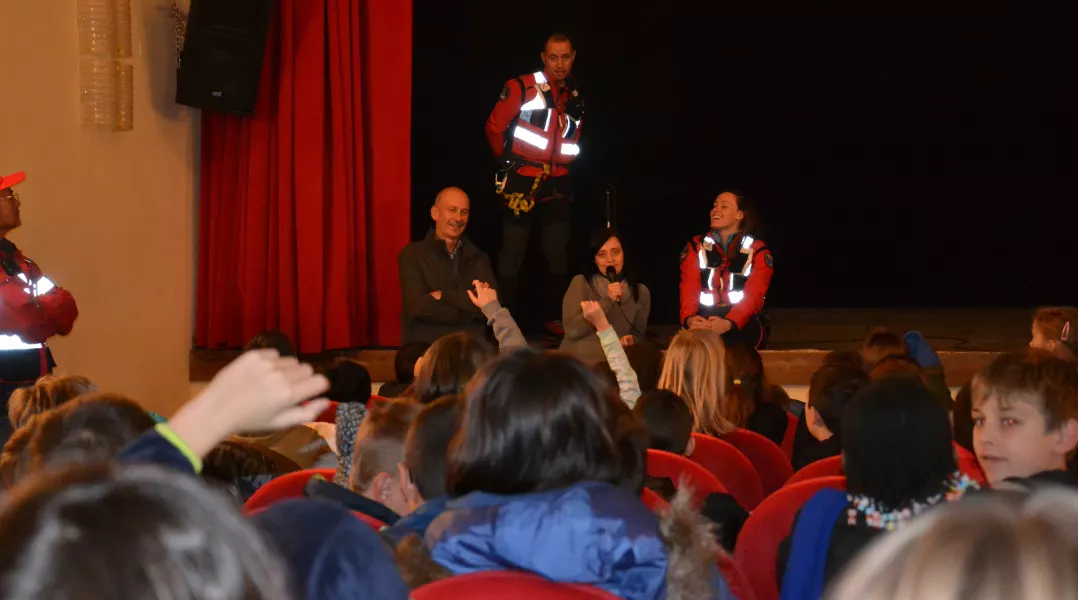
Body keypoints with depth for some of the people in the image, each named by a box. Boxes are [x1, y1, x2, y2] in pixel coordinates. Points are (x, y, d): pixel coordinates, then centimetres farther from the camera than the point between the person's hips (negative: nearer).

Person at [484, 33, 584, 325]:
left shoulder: (574, 97, 11)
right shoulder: (520, 88, -9)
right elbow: (494, 127, -5)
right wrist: (509, 160, 4)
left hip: (557, 185, 6)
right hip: (522, 181, -6)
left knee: (558, 252, 9)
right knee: (513, 251, -2)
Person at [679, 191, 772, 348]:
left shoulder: (758, 251, 4)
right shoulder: (696, 247, 12)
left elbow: (753, 295, -11)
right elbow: (689, 288, -3)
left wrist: (728, 323, -32)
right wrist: (689, 318, -27)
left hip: (743, 323, -1)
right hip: (704, 319, 1)